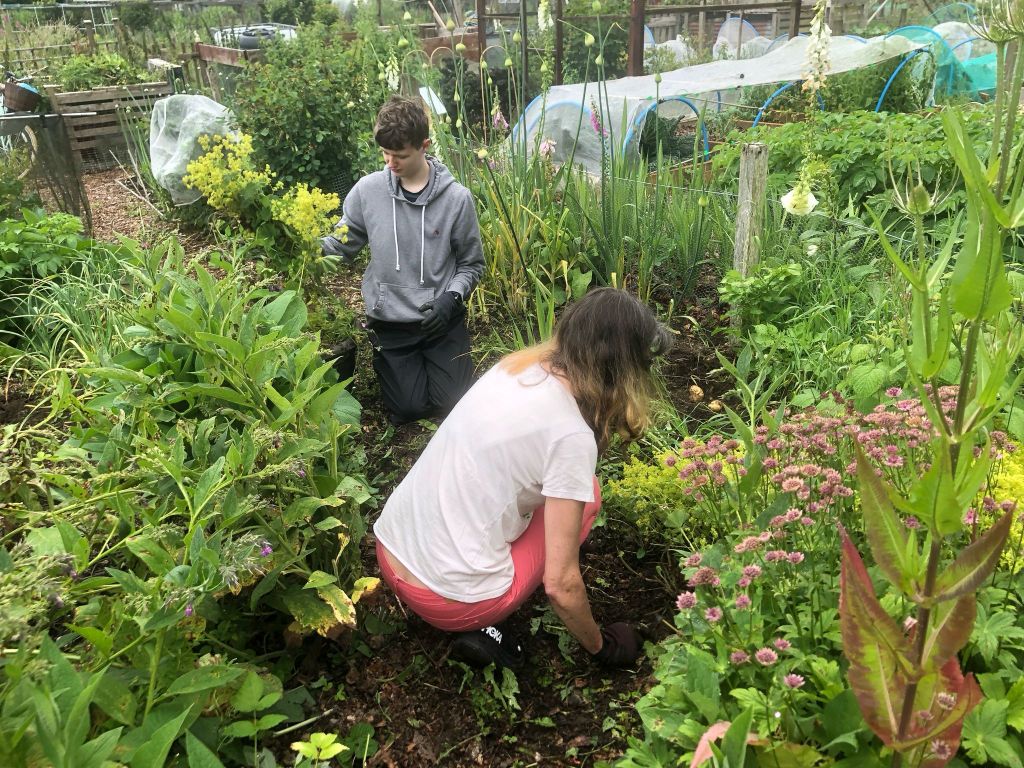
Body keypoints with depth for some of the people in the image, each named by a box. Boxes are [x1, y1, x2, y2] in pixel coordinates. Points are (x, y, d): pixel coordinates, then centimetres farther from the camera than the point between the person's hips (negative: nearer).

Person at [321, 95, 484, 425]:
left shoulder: (456, 197, -9)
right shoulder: (367, 190, -7)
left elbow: (472, 264, 1)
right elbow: (342, 243, 4)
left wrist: (451, 298, -16)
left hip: (441, 320, 0)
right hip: (390, 322, 1)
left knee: (451, 403, -5)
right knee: (408, 409, -4)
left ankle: (437, 359, 26)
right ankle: (389, 362, 27)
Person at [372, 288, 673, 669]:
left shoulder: (514, 365, 1)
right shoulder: (572, 437, -19)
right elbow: (560, 585, -14)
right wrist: (599, 646, 3)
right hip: (448, 599, -7)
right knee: (584, 494, 8)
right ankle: (480, 628, 5)